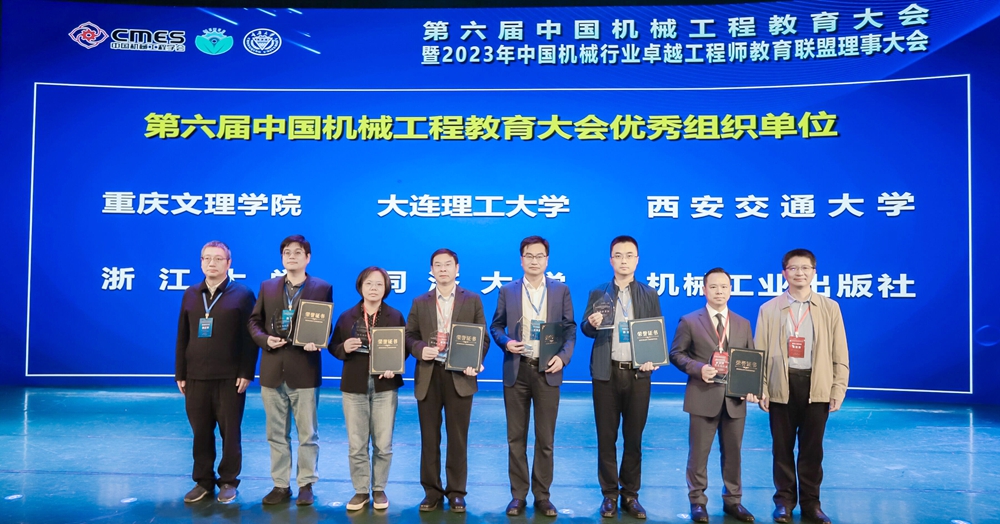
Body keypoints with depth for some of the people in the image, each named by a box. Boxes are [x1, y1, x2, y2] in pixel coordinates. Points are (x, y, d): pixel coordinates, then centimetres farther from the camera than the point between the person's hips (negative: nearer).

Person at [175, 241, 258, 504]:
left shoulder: (242, 294, -2)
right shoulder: (190, 295, 12)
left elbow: (250, 337, -7)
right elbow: (182, 337, 10)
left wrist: (246, 373, -12)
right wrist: (180, 373, 7)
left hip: (229, 378, -4)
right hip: (196, 377, 4)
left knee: (229, 432, 5)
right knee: (200, 432, 10)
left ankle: (228, 482, 18)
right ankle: (203, 481, 23)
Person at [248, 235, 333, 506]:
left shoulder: (322, 288, 2)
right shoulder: (267, 287, 10)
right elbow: (254, 321, 10)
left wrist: (315, 342, -20)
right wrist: (265, 339, -9)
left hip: (304, 370, -3)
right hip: (273, 370, 3)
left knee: (308, 434, 5)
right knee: (276, 434, 11)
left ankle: (306, 485, 18)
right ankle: (280, 485, 23)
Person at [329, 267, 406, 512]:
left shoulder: (396, 317, 2)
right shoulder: (346, 317, 4)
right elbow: (333, 347, 6)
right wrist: (344, 348, -16)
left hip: (385, 387, -1)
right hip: (354, 387, 1)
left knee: (383, 444, 6)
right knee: (356, 445, 5)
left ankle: (379, 490, 22)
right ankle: (361, 491, 20)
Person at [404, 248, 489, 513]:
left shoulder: (472, 300, 6)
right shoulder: (420, 302, 10)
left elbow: (483, 338, 3)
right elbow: (409, 336, 8)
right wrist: (420, 349, -13)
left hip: (460, 376, -1)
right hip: (428, 376, 2)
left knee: (457, 438, 5)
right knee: (429, 437, 8)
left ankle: (456, 493, 17)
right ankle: (431, 491, 19)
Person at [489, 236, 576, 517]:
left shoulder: (561, 290, 3)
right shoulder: (507, 291, 4)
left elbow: (570, 329, 4)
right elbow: (496, 326, 9)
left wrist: (563, 356, -11)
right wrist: (506, 342, -11)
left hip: (547, 371, 0)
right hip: (516, 371, 1)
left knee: (545, 439, 6)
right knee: (516, 438, 7)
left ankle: (542, 496, 18)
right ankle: (518, 495, 19)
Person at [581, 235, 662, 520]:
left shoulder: (650, 294, 7)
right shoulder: (597, 293, 6)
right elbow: (586, 330, 3)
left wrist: (654, 360, -11)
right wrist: (592, 324, -20)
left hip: (638, 374, 0)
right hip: (606, 373, 0)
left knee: (634, 437, 7)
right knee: (606, 437, 5)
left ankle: (631, 494, 21)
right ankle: (609, 494, 18)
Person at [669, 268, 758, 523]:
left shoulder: (743, 324, 10)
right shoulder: (689, 321, -1)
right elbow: (676, 354, -2)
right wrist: (698, 368, -18)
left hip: (735, 399, 4)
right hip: (703, 398, -3)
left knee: (733, 453, 13)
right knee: (699, 453, 4)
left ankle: (732, 501, 27)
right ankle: (698, 502, 17)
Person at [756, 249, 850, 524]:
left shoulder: (830, 308, 5)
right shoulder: (769, 309, 4)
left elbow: (840, 354, 4)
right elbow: (760, 353, 3)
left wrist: (838, 390, -1)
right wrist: (761, 389, -2)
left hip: (816, 386, 0)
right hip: (781, 385, 0)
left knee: (812, 448, 8)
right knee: (782, 447, 8)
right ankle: (784, 501, 22)